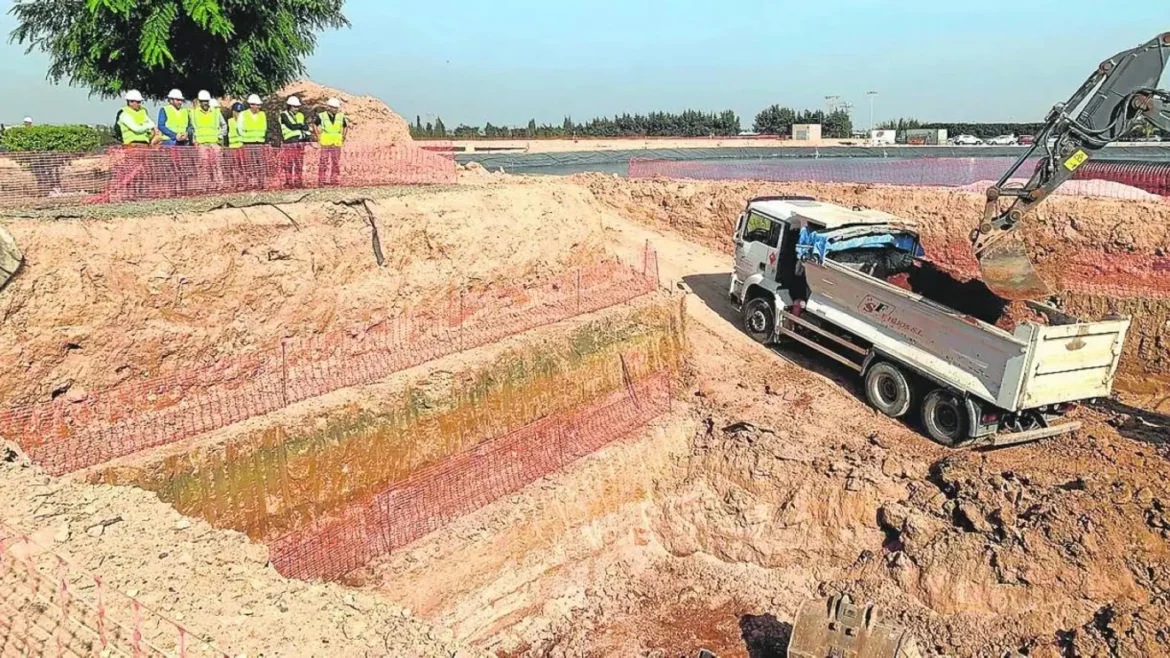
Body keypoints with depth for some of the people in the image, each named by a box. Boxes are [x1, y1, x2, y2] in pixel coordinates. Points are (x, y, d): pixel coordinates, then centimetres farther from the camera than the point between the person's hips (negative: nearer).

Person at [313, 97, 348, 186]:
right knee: (324, 162, -4)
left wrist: (343, 136, 15)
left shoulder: (341, 117, 7)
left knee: (336, 162, 5)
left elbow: (346, 126, 23)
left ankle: (334, 180, 13)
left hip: (337, 144, 3)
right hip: (325, 143, -3)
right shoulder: (322, 116, -2)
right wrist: (318, 136, 6)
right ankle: (321, 180, 0)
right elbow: (315, 125, 11)